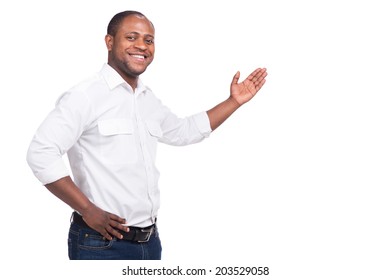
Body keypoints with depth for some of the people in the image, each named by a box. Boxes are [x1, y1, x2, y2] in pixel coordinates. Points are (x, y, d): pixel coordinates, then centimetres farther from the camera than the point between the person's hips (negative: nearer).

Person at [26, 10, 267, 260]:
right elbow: (41, 153, -18)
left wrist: (235, 101, 26)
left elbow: (183, 131, 30)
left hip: (150, 240, 7)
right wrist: (88, 210, -19)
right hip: (102, 244, -7)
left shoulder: (149, 100, 13)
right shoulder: (85, 96, -12)